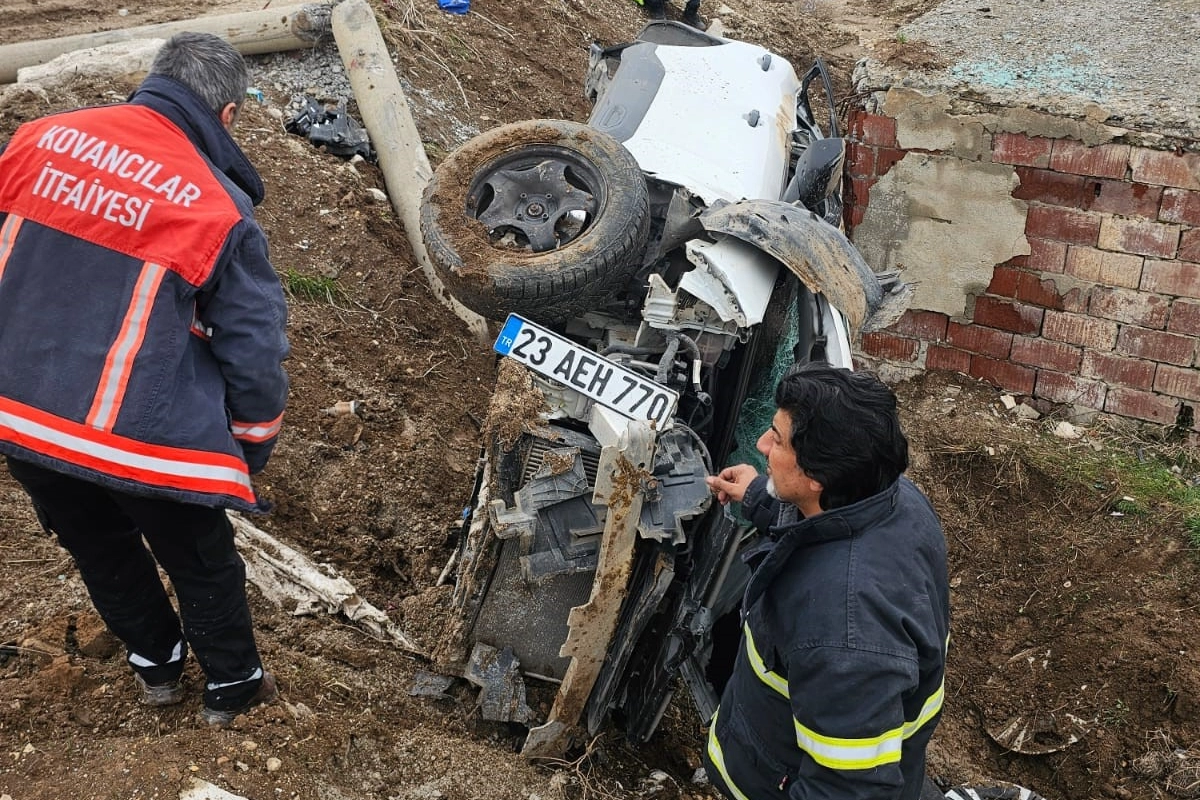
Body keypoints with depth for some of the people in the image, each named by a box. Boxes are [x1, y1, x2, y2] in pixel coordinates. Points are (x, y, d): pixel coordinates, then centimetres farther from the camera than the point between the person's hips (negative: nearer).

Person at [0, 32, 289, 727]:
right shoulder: (220, 208, -12)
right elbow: (255, 356, -7)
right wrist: (249, 455, 10)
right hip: (143, 440, -5)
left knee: (101, 551, 28)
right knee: (204, 565, 21)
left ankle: (155, 663, 50)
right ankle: (233, 687, 40)